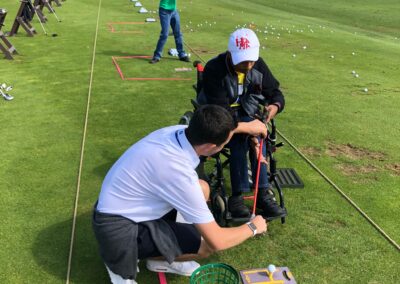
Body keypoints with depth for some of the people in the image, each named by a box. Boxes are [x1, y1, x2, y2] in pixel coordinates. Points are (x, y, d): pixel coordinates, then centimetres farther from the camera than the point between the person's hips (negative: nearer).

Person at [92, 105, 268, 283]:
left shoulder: (181, 131, -13)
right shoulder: (179, 173, -35)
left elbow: (206, 128, 16)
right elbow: (217, 241, -26)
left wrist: (248, 126, 24)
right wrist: (253, 227, -7)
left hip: (121, 205, 8)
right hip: (119, 227, -8)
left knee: (202, 189, 8)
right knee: (207, 244, -11)